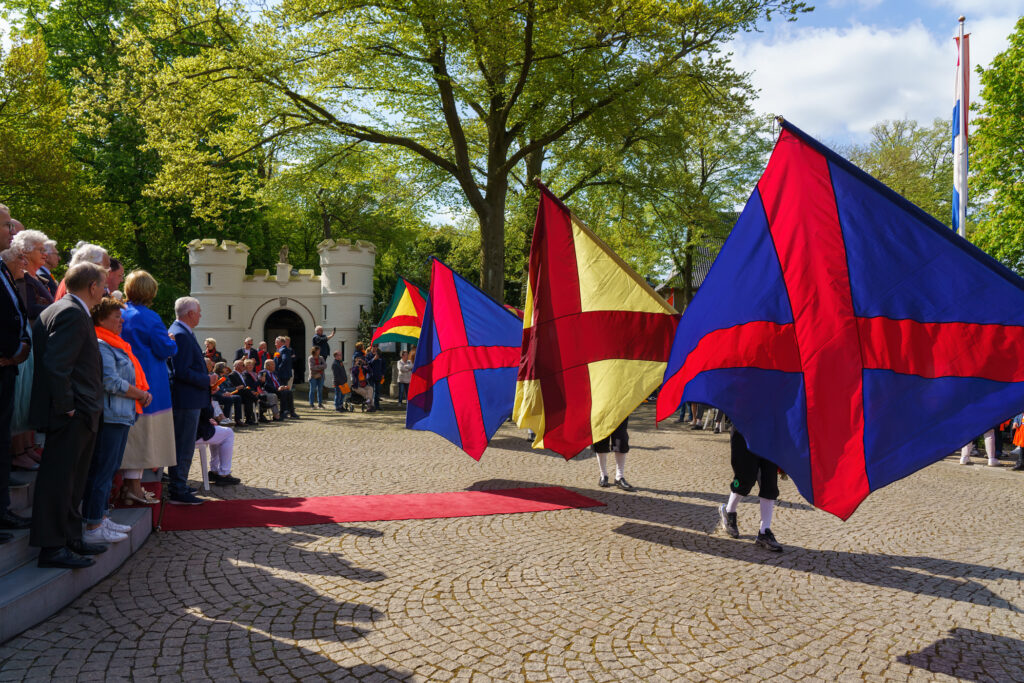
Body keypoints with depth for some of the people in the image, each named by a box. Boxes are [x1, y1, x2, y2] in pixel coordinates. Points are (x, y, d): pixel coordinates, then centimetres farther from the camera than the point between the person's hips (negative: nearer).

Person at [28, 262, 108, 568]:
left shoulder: (69, 311, 17)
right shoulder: (72, 314, -15)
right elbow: (55, 363, -23)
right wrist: (66, 406, -19)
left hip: (78, 416, 11)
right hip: (71, 416, -11)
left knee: (71, 481, 17)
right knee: (59, 479, -4)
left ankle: (70, 539, 27)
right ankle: (52, 547, 3)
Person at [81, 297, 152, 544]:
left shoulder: (115, 345, 20)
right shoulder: (100, 346, -12)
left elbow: (126, 377, 25)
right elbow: (111, 382, -19)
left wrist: (142, 394, 7)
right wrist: (141, 394, -9)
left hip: (120, 415, 10)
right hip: (109, 416, -10)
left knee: (110, 469, 15)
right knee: (102, 470, -6)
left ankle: (101, 518, 23)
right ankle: (92, 527, -1)